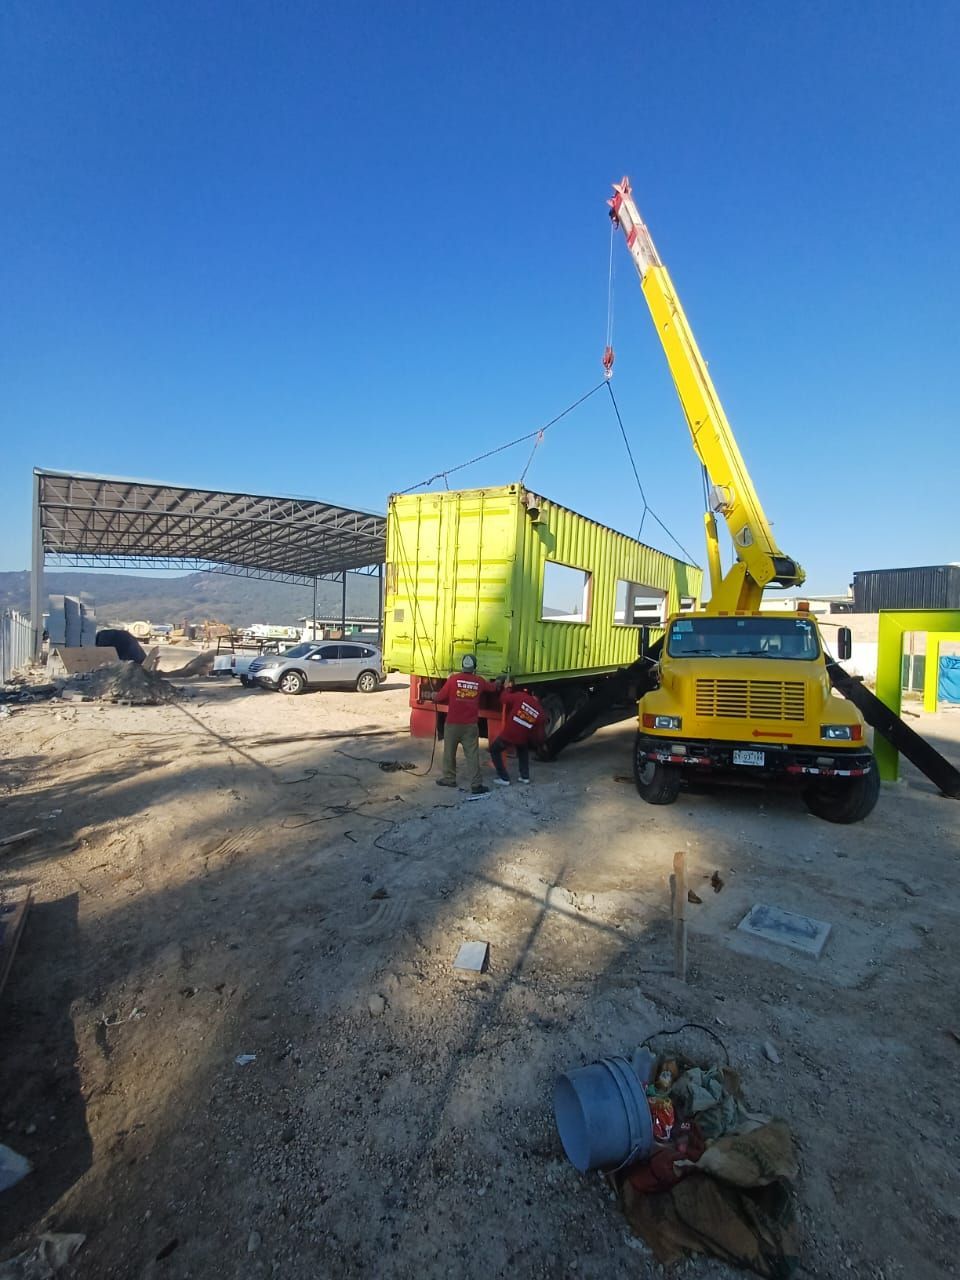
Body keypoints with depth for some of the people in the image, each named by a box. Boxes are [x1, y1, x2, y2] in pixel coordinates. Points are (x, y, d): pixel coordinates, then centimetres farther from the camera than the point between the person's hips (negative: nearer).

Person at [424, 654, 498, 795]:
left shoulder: (453, 678, -7)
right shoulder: (479, 681, 0)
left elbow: (440, 697, -2)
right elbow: (493, 689, 19)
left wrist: (431, 696, 20)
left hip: (453, 724, -1)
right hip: (471, 725, 1)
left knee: (450, 752, 16)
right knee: (472, 755, 3)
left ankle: (449, 778, 27)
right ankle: (476, 785, 1)